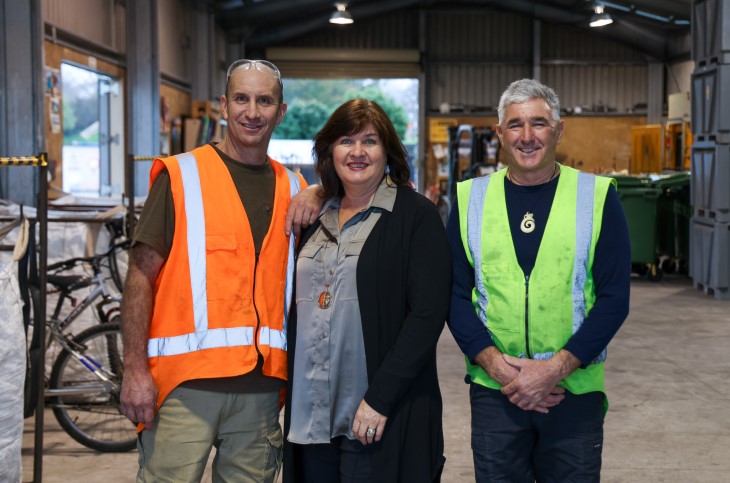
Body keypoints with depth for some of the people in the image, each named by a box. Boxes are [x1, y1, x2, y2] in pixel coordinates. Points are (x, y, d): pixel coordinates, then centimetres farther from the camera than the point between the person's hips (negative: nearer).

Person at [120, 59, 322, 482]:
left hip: (261, 384, 4)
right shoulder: (181, 175, 0)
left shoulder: (293, 187, 13)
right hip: (186, 380, -4)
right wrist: (135, 369, -10)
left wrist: (319, 194, 3)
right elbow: (141, 276, -2)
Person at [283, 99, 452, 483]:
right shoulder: (316, 217, 12)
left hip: (384, 417, -5)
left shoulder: (416, 216, -5)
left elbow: (428, 313, -11)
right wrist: (287, 388, 7)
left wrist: (380, 397, -16)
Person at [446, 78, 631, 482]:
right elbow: (456, 294, 2)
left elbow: (614, 298, -4)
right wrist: (495, 364, -12)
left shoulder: (597, 197, -1)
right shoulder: (470, 199, 3)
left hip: (575, 392, -1)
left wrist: (555, 368, -14)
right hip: (492, 392, 1)